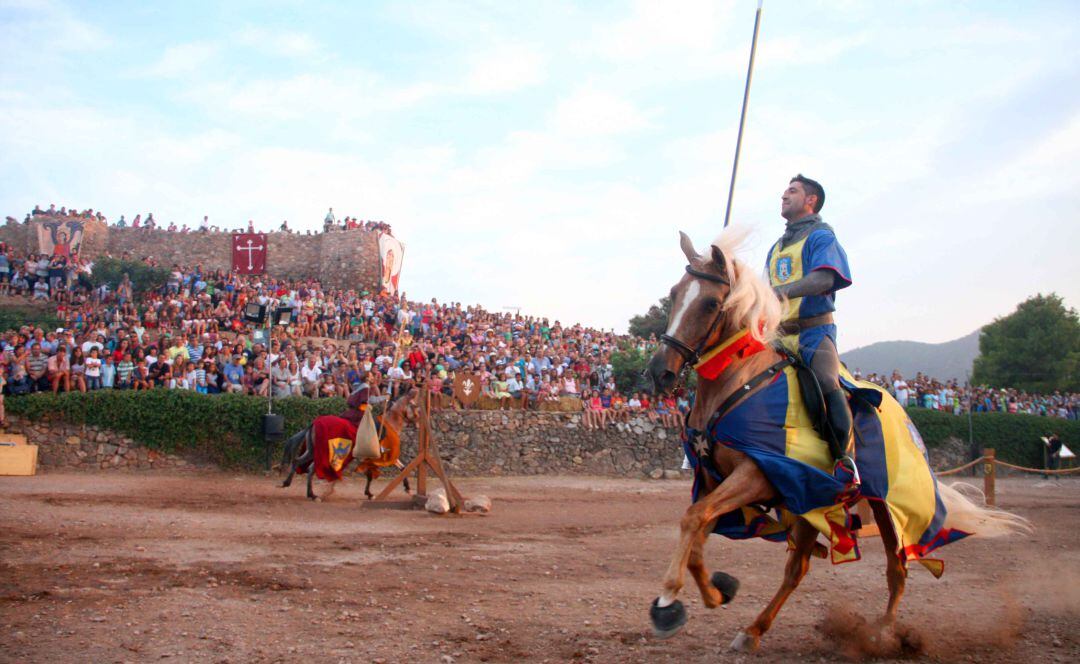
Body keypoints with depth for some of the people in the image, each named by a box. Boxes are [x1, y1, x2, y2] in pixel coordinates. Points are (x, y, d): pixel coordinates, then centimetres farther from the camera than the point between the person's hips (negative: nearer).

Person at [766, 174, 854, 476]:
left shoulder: (821, 236, 2)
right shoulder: (777, 247, 26)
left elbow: (824, 279, -18)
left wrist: (784, 291, -33)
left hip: (813, 331, -7)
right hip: (778, 334, 7)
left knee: (827, 381, -31)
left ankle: (846, 456, -26)